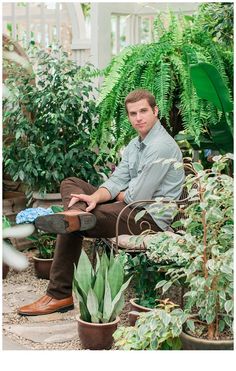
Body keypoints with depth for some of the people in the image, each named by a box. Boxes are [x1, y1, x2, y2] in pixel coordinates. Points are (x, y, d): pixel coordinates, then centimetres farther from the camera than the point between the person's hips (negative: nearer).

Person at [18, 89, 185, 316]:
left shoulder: (161, 146, -19)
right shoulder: (135, 145, 15)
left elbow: (137, 196, -23)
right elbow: (117, 181, 5)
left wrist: (118, 196, -1)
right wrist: (95, 197, -17)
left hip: (151, 218, -11)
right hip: (134, 207, 11)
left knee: (73, 227, -21)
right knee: (69, 184, 0)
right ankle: (79, 214, -33)